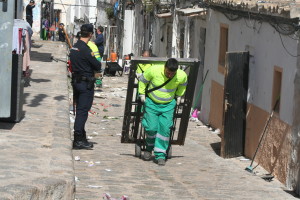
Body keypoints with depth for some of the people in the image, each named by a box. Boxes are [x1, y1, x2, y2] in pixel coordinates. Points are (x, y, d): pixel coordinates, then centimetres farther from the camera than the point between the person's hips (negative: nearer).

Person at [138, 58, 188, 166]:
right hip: (151, 103, -1)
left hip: (168, 105, 1)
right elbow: (142, 80, -1)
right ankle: (149, 148, 22)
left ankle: (160, 155, -2)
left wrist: (178, 96, 15)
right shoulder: (154, 70, -22)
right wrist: (142, 94, 2)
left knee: (165, 128, -9)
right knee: (151, 127, -6)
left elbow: (183, 84, 12)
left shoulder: (182, 76, -15)